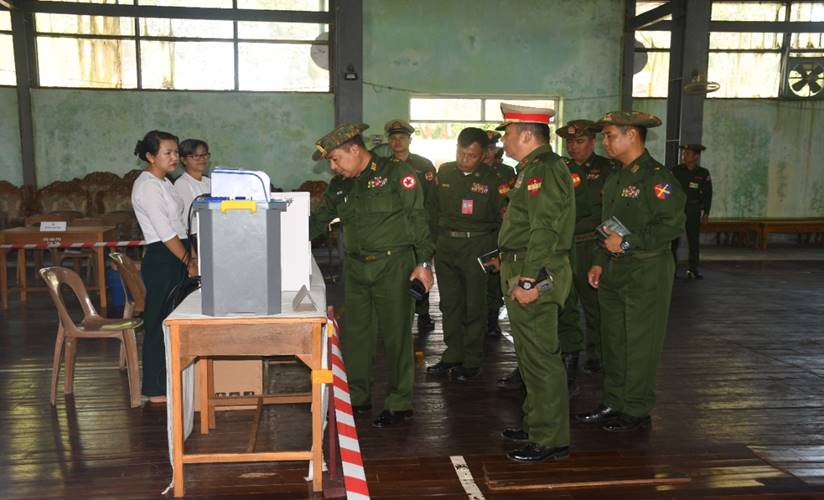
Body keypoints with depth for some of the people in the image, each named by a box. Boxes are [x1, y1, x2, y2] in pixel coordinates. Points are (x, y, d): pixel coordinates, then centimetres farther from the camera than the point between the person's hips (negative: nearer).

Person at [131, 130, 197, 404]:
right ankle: (155, 390, 7)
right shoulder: (147, 186, -15)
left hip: (175, 258, 10)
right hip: (161, 260, -10)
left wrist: (191, 254, 11)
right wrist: (189, 263, -13)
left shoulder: (162, 182, 15)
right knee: (158, 323, -2)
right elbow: (165, 233, -19)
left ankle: (169, 379, 26)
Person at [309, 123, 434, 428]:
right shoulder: (339, 185, 12)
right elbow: (318, 220, 18)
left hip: (392, 266, -6)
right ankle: (357, 398, 25)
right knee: (355, 334, 11)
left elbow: (417, 218, -9)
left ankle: (399, 404, 13)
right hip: (355, 267, 6)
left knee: (396, 335, 1)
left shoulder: (396, 174, -7)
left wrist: (423, 262, -13)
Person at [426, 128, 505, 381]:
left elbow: (500, 218, 2)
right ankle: (452, 355, 23)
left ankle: (472, 361, 12)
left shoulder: (490, 178, -2)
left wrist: (495, 252, -4)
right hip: (446, 244, 4)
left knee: (474, 306, 2)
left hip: (476, 246, -3)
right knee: (450, 303, 10)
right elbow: (435, 208, 14)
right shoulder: (444, 172, 6)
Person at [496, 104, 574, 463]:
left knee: (540, 357, -5)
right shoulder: (534, 168, 18)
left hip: (534, 276, -11)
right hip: (524, 273, 11)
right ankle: (536, 425, 31)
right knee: (530, 355, 18)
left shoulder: (544, 169, -16)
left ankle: (551, 440, 5)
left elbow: (544, 231, -23)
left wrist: (529, 281, -25)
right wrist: (508, 262, 21)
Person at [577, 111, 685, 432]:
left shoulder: (655, 176, -13)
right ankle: (614, 404, 24)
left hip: (646, 273, -9)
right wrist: (600, 262, 14)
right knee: (613, 342, 13)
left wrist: (627, 243, -18)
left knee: (640, 345, 0)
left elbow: (673, 224, -20)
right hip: (614, 272, 9)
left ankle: (637, 411, 11)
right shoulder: (616, 178, 15)